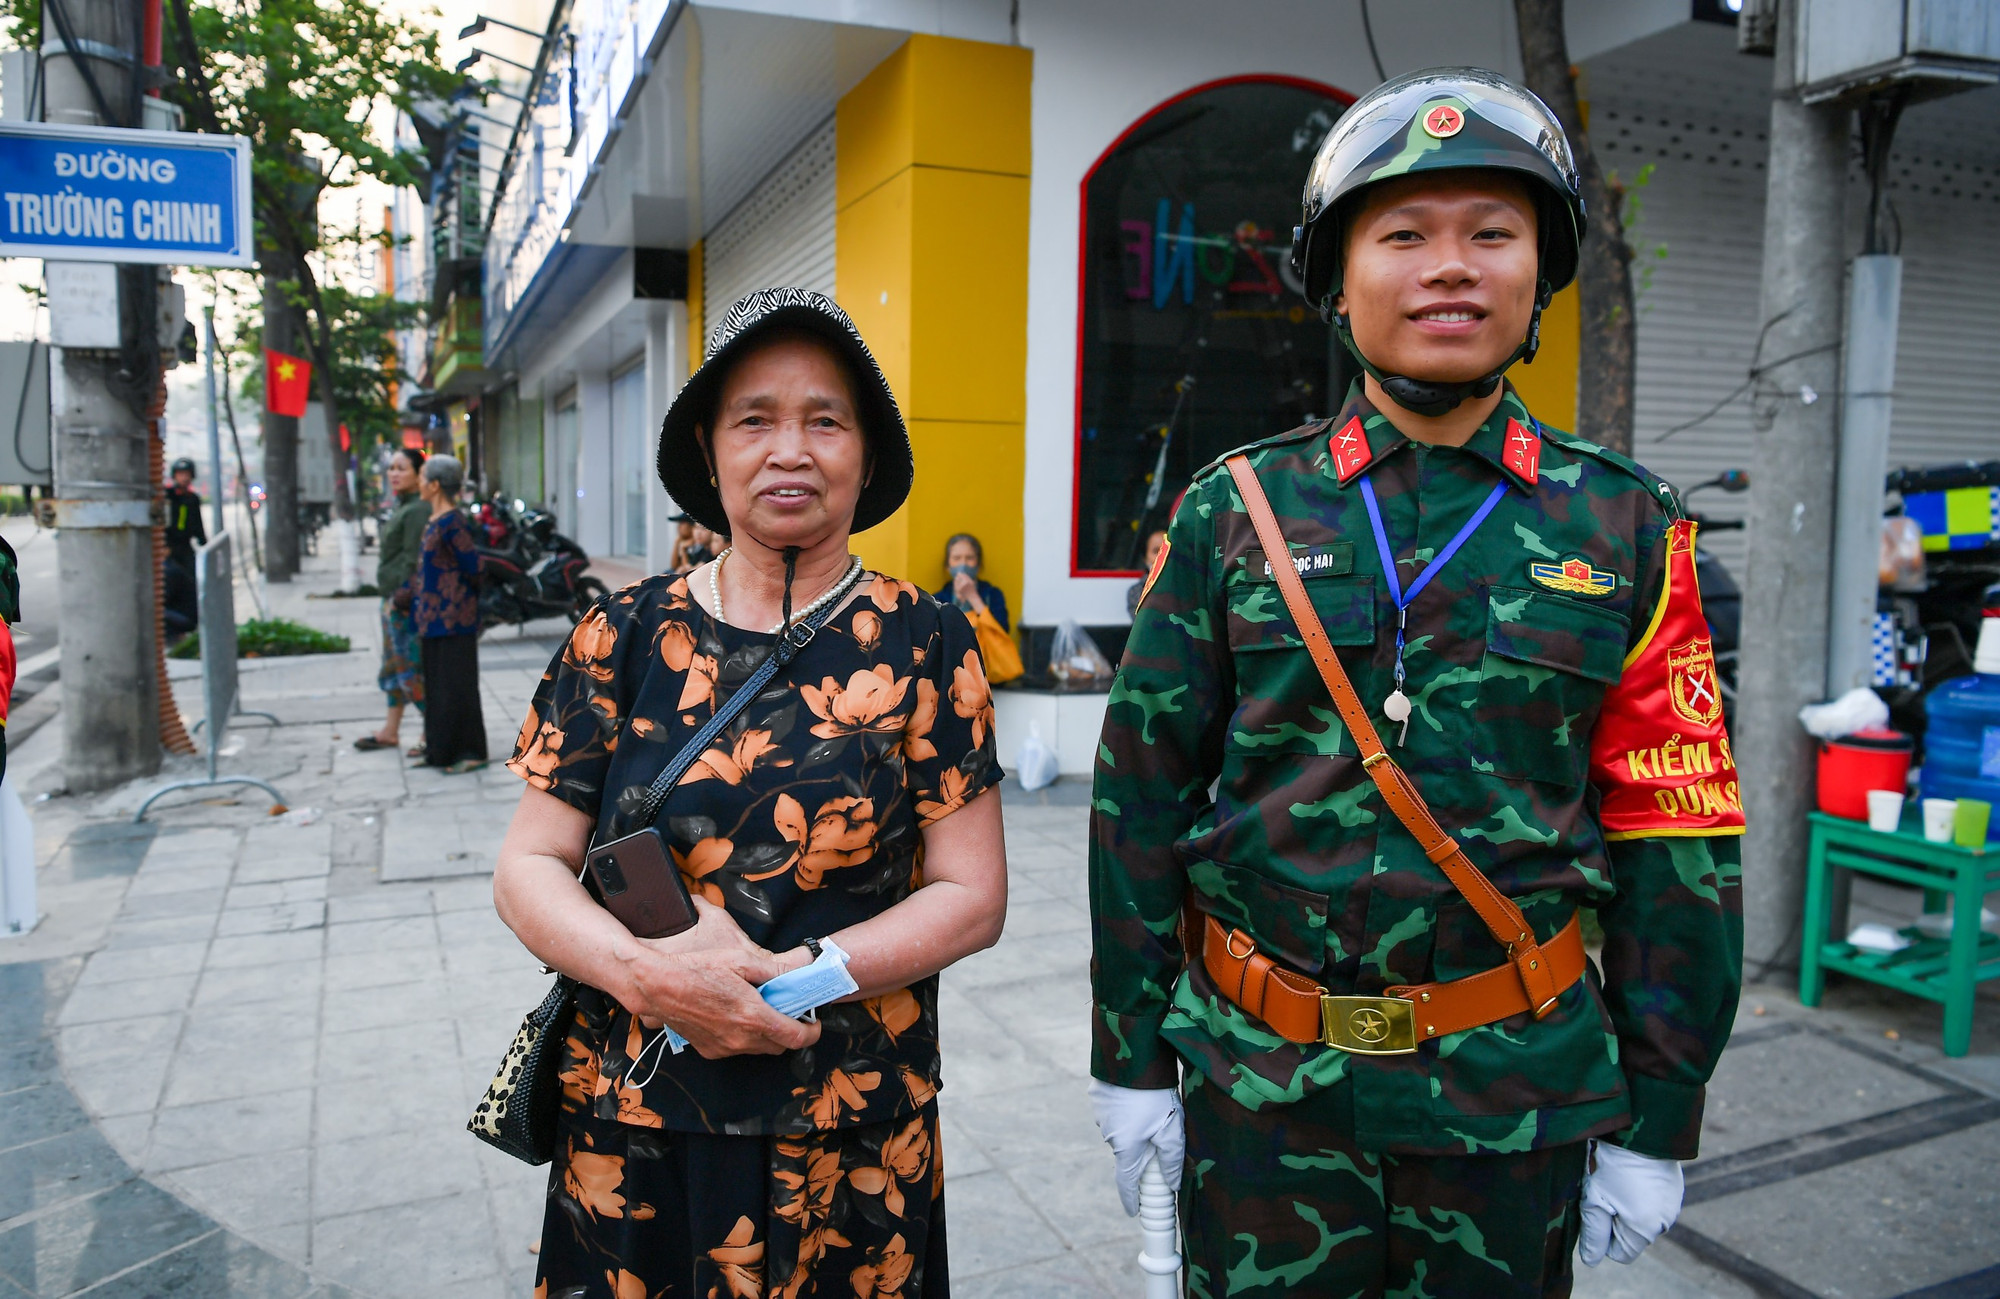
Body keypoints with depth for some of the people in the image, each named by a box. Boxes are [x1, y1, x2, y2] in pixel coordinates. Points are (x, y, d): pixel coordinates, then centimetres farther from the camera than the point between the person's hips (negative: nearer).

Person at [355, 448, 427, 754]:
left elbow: (413, 559, -21)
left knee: (410, 666, -6)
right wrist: (389, 598, 20)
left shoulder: (419, 509, -17)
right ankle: (391, 730, 25)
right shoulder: (402, 507, 15)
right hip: (393, 597, 11)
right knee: (394, 665, 16)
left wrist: (400, 597, -22)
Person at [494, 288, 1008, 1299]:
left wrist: (792, 977, -18)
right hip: (630, 1126, 2)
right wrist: (647, 975, -18)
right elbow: (527, 869, 0)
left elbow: (973, 897, -6)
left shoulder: (923, 644, -5)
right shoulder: (629, 634, 0)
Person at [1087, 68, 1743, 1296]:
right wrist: (1132, 1057, 0)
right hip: (1257, 1077, 0)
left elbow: (1676, 836, -1)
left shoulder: (1626, 527, -2)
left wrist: (1659, 1122, 1)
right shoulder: (1232, 512, -3)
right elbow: (1144, 793, -1)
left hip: (1517, 1088, 1)